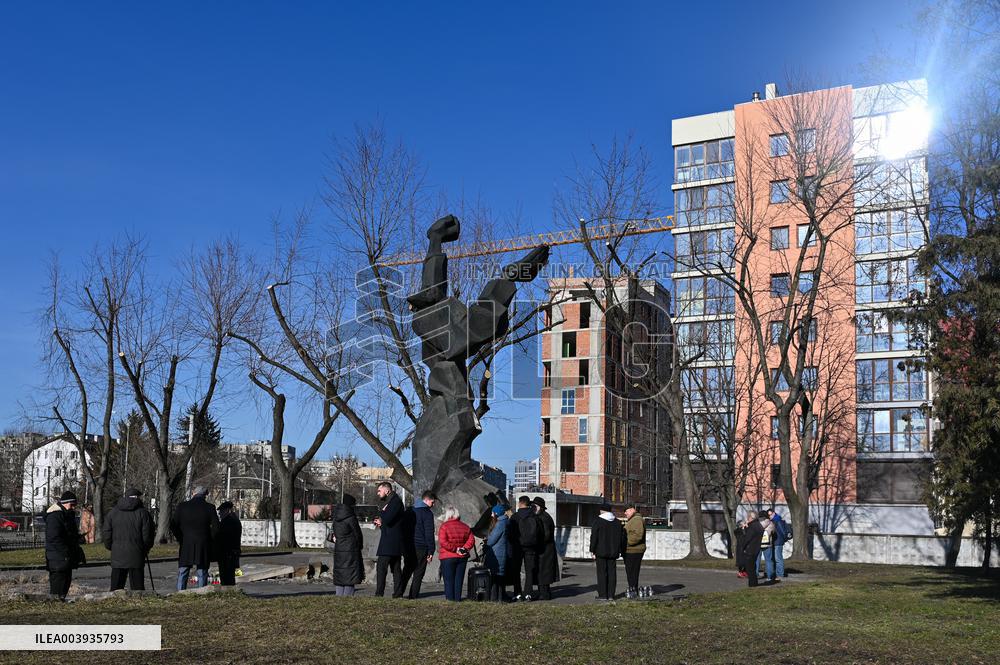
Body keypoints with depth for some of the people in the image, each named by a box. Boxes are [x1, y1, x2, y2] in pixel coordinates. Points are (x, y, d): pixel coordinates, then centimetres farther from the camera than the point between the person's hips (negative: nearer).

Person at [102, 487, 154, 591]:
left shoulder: (113, 511, 6)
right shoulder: (142, 512, -4)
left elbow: (106, 532, 6)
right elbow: (148, 534, -5)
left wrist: (111, 547, 18)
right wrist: (146, 548, 10)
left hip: (117, 556, 3)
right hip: (136, 555, -3)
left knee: (116, 586, 8)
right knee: (137, 587, 1)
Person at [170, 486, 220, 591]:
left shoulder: (182, 506, 0)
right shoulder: (209, 508, -4)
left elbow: (173, 526, -1)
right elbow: (216, 528, -8)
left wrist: (180, 539, 9)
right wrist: (208, 539, 5)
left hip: (186, 546, 1)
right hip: (203, 547, -1)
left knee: (182, 575, 9)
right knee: (202, 575, 6)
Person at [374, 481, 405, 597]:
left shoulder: (395, 501, -12)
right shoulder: (389, 501, 21)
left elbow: (387, 519, -22)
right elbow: (385, 519, 21)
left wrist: (381, 514, -3)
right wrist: (380, 522, 0)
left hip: (390, 542, -10)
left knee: (381, 567, -10)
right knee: (396, 569, 9)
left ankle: (379, 594, -12)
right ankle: (398, 594, 10)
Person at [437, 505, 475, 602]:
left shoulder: (444, 526, -8)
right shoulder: (465, 526, 6)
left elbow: (443, 542, -18)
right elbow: (471, 540, 0)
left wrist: (455, 549, -14)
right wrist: (464, 548, -7)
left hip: (448, 557, -4)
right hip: (462, 558, 4)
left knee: (449, 579, 4)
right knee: (459, 578, 11)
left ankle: (450, 598, 3)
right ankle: (457, 597, 10)